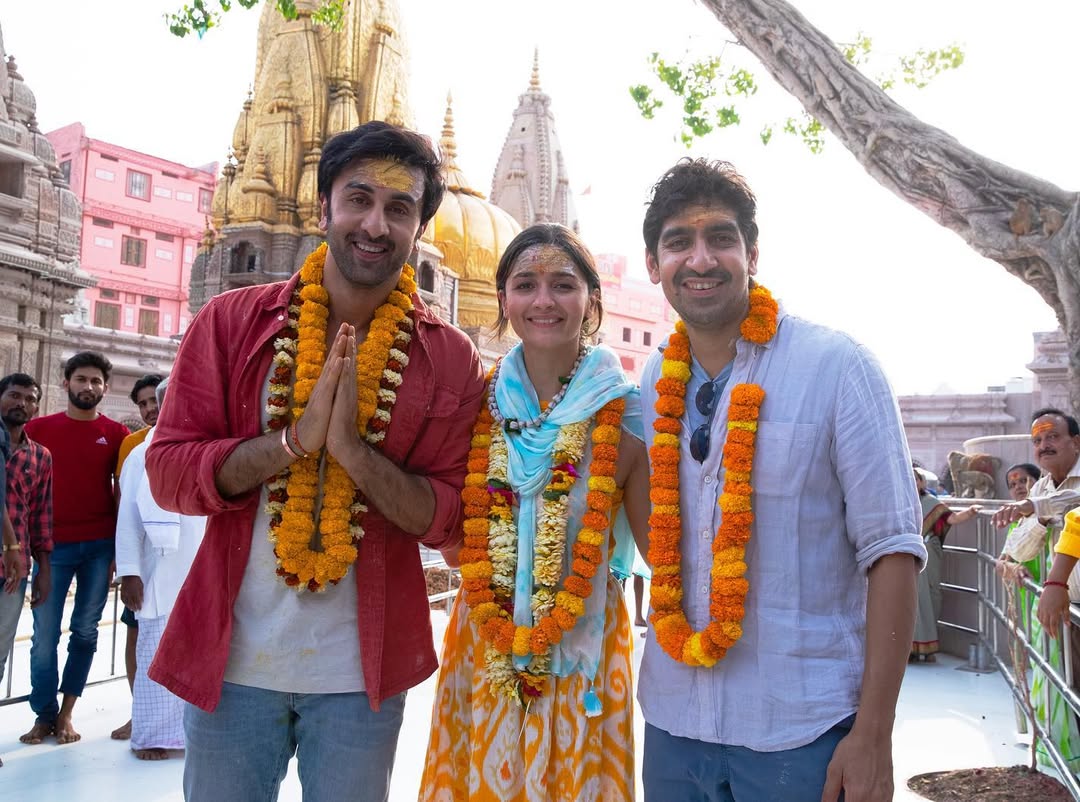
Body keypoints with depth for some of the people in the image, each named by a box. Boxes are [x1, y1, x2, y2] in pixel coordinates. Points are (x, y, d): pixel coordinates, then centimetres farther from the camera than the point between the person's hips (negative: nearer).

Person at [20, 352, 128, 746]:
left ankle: (66, 714, 17)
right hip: (53, 545, 0)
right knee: (45, 634, -1)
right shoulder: (38, 428, 5)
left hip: (100, 546, 1)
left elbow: (121, 494, 7)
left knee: (85, 631, 6)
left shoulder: (116, 433, 5)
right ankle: (44, 715, 12)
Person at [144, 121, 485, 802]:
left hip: (362, 670, 0)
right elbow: (168, 472, -6)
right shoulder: (233, 322, -2)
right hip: (233, 660, 1)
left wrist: (355, 449, -22)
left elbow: (455, 520, -6)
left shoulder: (450, 359, -4)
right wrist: (297, 438, -21)